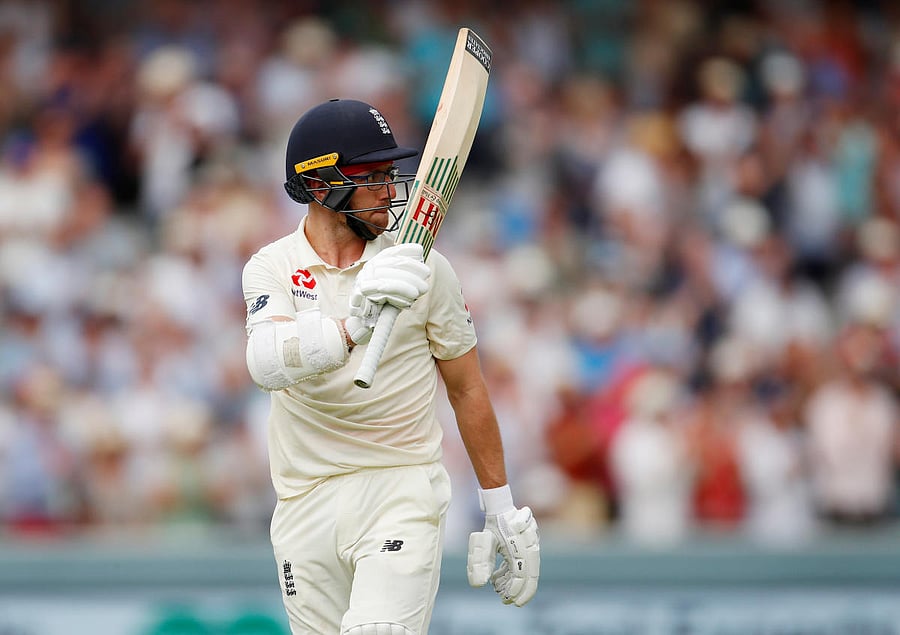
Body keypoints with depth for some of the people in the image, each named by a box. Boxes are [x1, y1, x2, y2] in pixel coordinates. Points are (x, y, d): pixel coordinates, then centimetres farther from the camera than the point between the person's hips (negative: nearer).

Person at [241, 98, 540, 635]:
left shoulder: (425, 268, 0)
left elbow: (467, 390, 9)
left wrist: (502, 510, 9)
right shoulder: (271, 268, -1)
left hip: (403, 493, -2)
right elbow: (267, 365, -22)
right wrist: (354, 324, -40)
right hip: (305, 504, 2)